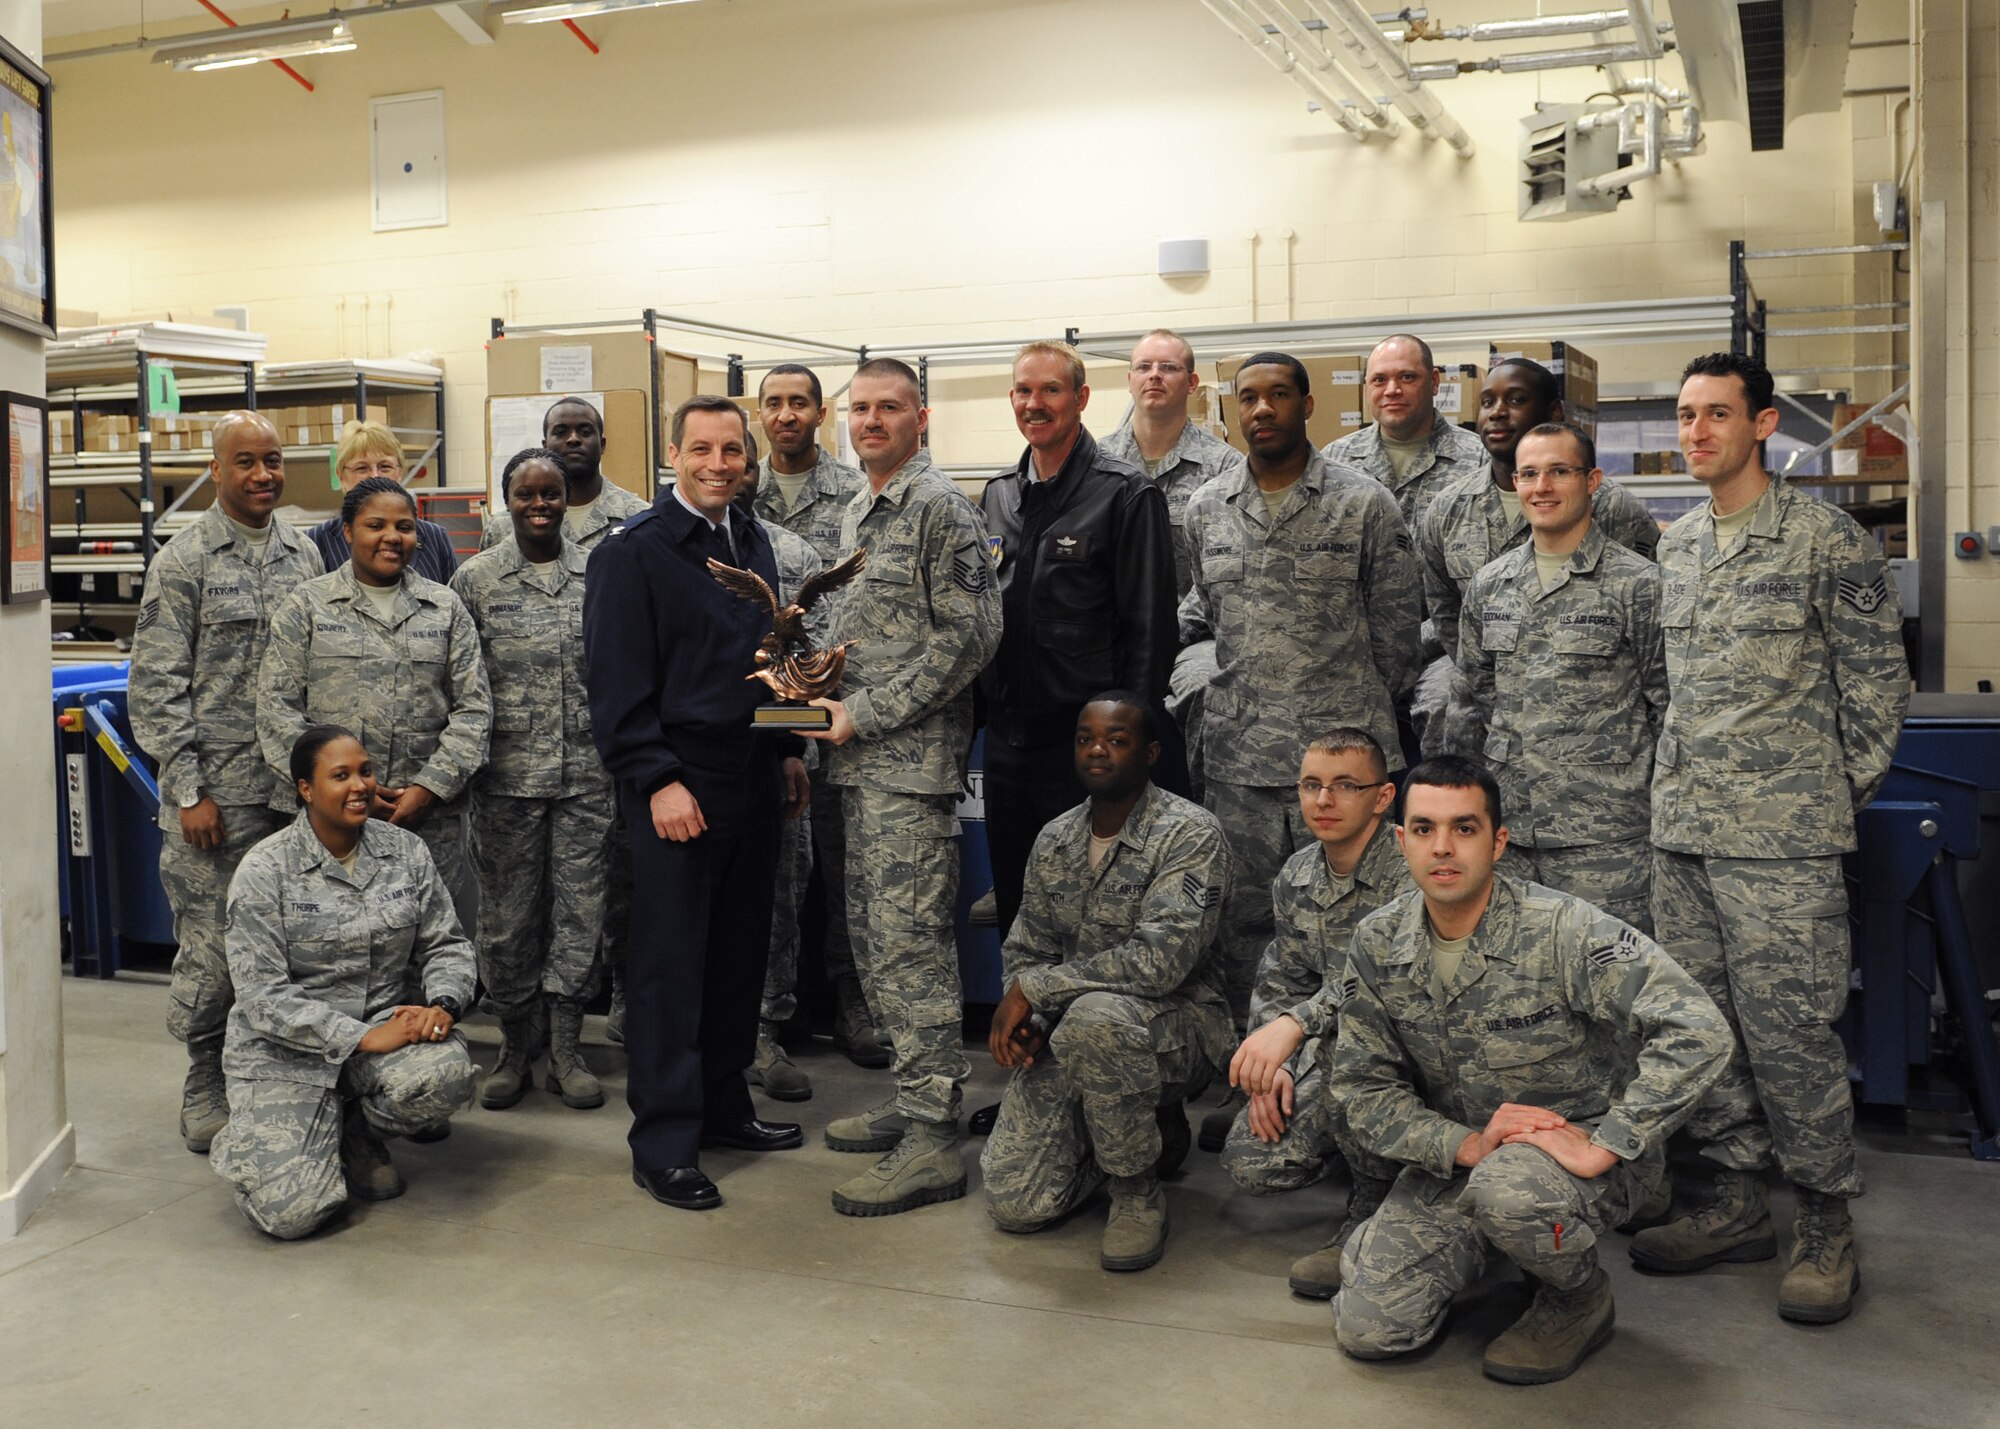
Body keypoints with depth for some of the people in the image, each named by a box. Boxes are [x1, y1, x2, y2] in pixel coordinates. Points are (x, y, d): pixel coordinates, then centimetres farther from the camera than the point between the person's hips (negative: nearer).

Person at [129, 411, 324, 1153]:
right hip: (216, 789, -4)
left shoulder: (303, 555, 10)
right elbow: (156, 686, -6)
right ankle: (206, 1080, 18)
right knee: (211, 939, 1)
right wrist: (189, 789, -11)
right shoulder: (182, 560, -4)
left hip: (294, 785, 4)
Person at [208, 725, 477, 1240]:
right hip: (287, 1051, -3)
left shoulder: (405, 851, 2)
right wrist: (363, 1037, -23)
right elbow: (263, 995, -15)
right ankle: (258, 1140, 19)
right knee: (291, 1211, -20)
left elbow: (446, 943, 8)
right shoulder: (264, 870, -10)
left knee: (445, 1072, -32)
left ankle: (358, 1135, 4)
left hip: (386, 1023, 3)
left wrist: (443, 1004, -15)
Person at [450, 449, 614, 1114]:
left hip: (586, 773, 1)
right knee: (508, 915, 5)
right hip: (508, 775, -1)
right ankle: (515, 1047, 20)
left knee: (580, 909, 5)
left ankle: (565, 1049, 17)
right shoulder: (477, 578, 3)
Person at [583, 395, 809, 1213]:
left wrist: (788, 751, 15)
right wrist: (658, 781, -17)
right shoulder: (633, 553, -7)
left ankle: (723, 1105, 26)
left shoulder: (754, 543, 14)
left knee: (740, 954, 12)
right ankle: (663, 1144, 6)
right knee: (669, 965, -1)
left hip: (754, 780, 7)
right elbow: (616, 683, -12)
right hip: (677, 789, -7)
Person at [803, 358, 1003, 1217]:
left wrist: (866, 714, -16)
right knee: (874, 939, 13)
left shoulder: (940, 509, -8)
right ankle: (913, 1101, 25)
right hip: (861, 763, 9)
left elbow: (968, 637, -16)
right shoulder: (856, 517, 19)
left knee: (909, 944, -9)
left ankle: (931, 1139, -4)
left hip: (910, 761, -9)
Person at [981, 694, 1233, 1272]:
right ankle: (1148, 1132, 20)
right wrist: (1019, 1018, -10)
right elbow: (1027, 952, 13)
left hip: (1176, 1024, -6)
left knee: (1094, 1018, -40)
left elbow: (1160, 959, -27)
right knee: (1017, 1205, -8)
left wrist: (1033, 989, -22)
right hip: (1067, 1031, 6)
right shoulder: (1055, 840, 6)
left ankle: (1138, 1189, -14)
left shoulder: (1190, 834, -15)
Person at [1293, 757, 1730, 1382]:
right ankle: (1490, 1248, 22)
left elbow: (1697, 1031, -30)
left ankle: (1581, 1296, -4)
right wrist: (1467, 1144, -18)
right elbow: (1361, 1085, -1)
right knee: (1367, 1328, -8)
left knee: (1507, 1186, -39)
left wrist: (1602, 1149, -31)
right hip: (1457, 1156, 5)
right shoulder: (1377, 942, -6)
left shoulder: (1561, 930, -22)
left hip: (1578, 1143, -4)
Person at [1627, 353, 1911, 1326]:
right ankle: (1739, 1199, 23)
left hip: (1782, 838, -6)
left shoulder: (1828, 540, -5)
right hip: (1680, 827, 6)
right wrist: (1680, 783, 15)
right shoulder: (1673, 548, 14)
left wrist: (1837, 794, -1)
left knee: (1787, 1024, -4)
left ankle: (1825, 1219, 12)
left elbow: (1877, 680, -2)